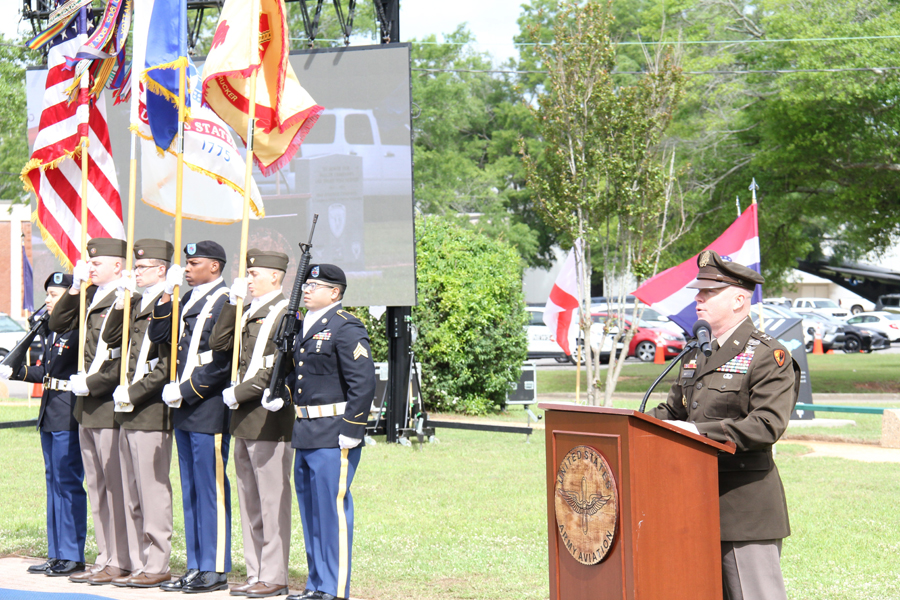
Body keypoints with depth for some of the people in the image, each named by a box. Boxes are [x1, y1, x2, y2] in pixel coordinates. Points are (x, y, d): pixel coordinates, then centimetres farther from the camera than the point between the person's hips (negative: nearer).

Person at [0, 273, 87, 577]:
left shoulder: (79, 329, -13)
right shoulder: (50, 329, 15)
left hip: (68, 418, -9)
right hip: (50, 415, 9)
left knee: (68, 482, -5)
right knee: (54, 481, 12)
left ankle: (72, 556, 1)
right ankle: (56, 554, 19)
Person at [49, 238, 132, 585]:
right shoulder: (90, 299, 14)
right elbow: (57, 325, 15)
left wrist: (90, 383, -15)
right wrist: (75, 288, 4)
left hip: (111, 405, -9)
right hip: (88, 406, 9)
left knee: (116, 485, -4)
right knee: (96, 486, 12)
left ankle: (121, 562, 0)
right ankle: (105, 559, 18)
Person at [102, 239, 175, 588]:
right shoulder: (137, 304, 16)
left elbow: (168, 365, -16)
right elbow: (111, 338, 15)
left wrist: (133, 393, -15)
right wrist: (122, 300, 4)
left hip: (152, 412, -9)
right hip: (129, 414, 9)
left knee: (153, 490, -5)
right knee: (132, 493, 11)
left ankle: (157, 566, 0)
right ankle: (139, 565, 16)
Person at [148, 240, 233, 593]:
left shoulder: (225, 302, -11)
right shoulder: (188, 299, 14)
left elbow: (222, 361, -16)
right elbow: (158, 336, 11)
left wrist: (185, 391, -15)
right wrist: (167, 294, 1)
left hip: (209, 409, -9)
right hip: (184, 408, 9)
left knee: (211, 489, -4)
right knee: (190, 491, 11)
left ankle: (215, 570, 1)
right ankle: (196, 567, 17)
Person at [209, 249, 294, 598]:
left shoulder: (286, 313, -10)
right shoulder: (250, 313, 16)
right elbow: (218, 344, 11)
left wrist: (238, 393, -14)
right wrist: (232, 303, 4)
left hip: (269, 419, -9)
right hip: (244, 420, 9)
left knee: (272, 500, -4)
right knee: (250, 500, 11)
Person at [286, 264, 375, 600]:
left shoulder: (346, 329, -12)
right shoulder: (307, 327, 16)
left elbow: (364, 384, -16)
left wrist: (351, 432, -18)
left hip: (333, 437, -9)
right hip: (306, 435, 9)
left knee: (333, 510, -6)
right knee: (310, 512, 14)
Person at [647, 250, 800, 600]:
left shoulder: (769, 356, -10)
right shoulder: (697, 355, 16)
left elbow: (768, 426, -20)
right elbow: (672, 410, 23)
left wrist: (700, 431, -24)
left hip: (746, 505, -8)